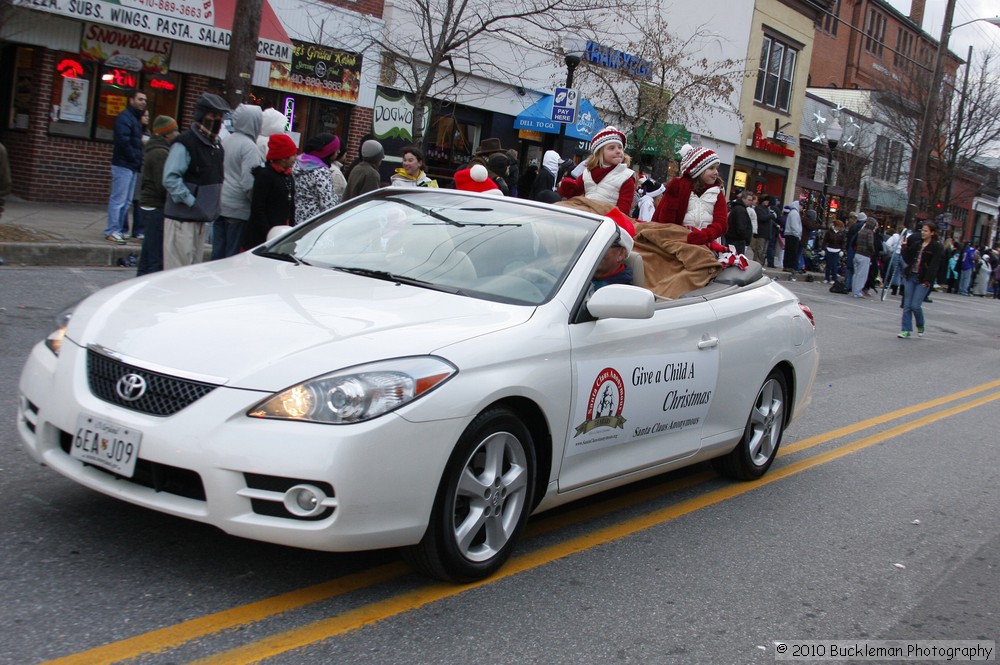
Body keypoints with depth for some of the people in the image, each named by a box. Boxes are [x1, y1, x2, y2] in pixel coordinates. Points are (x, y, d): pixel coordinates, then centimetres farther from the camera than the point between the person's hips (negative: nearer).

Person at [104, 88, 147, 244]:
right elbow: (123, 141, -19)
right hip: (123, 165, -10)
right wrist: (136, 159, -13)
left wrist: (138, 161, 6)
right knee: (118, 199, -8)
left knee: (126, 201, 11)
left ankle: (119, 230, 16)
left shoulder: (136, 119, 20)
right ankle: (112, 231, -6)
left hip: (132, 166, 10)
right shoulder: (125, 117, -10)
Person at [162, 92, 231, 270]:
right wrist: (192, 202, -21)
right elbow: (170, 178, -21)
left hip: (202, 219, 9)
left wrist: (213, 207, 12)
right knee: (178, 267, -7)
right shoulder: (185, 143, -13)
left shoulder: (216, 146, 14)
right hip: (181, 218, -9)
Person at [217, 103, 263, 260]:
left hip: (219, 205, 7)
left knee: (218, 252, 12)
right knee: (234, 255, -1)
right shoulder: (249, 146, -13)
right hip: (238, 209, -7)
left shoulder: (225, 141, 11)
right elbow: (249, 182, -20)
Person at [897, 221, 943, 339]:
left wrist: (927, 281, -16)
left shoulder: (936, 247, -6)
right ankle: (906, 330, 9)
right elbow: (907, 259, 10)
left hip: (923, 280, -5)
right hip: (910, 276, 5)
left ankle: (920, 327, 19)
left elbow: (933, 265, -11)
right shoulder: (916, 242, 7)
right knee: (907, 305, 3)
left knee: (915, 306, -7)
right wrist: (905, 248, -4)